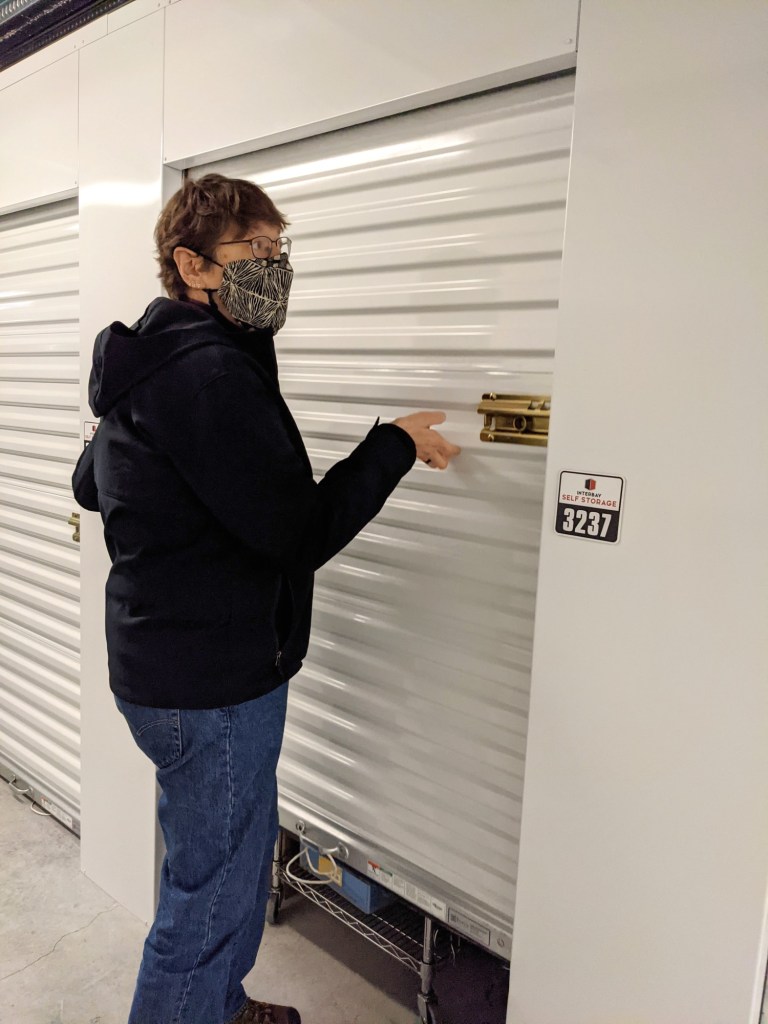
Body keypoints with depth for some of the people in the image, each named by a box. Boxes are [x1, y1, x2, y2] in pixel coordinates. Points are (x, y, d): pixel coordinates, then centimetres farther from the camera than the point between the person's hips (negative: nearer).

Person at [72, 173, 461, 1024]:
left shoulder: (150, 364, 10)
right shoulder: (211, 373, -23)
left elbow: (89, 486, 22)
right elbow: (301, 534, -25)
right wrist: (395, 444, -14)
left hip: (162, 660, 11)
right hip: (210, 684, -11)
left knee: (240, 854, 27)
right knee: (212, 888, 8)